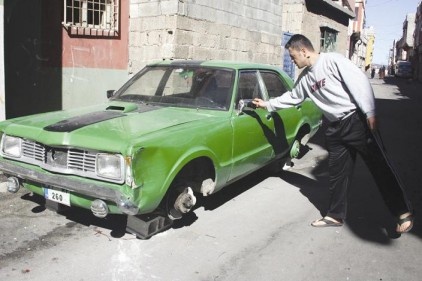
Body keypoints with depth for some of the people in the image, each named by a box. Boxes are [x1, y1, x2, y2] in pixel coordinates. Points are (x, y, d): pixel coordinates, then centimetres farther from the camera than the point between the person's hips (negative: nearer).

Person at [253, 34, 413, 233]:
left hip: (357, 120, -7)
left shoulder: (333, 60, -10)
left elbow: (359, 81, -16)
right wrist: (267, 104, 29)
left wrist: (370, 113, -21)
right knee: (337, 174, 12)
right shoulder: (305, 77, 12)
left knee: (380, 167, -3)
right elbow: (292, 97, 27)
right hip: (336, 128, 7)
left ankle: (404, 213, 7)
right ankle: (335, 215, 24)